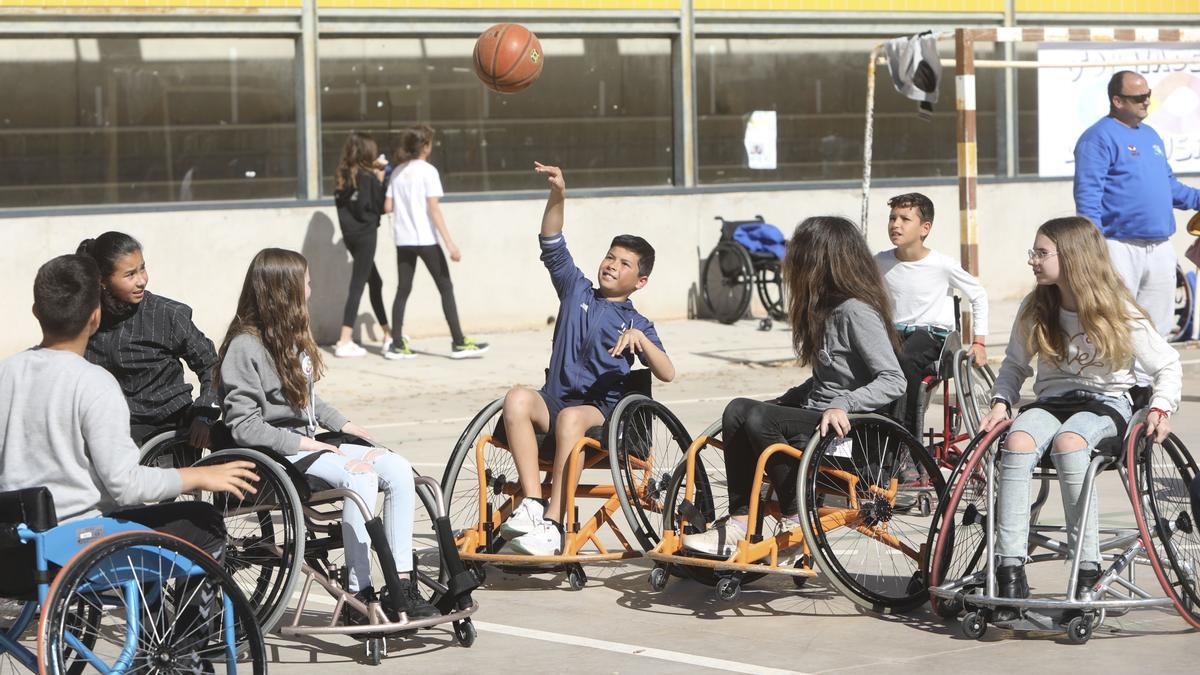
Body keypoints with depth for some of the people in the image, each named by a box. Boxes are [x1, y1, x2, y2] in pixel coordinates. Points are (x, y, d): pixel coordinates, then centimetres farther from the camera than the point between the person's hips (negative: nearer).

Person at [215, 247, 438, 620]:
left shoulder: (291, 337, 15)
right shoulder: (245, 347, -13)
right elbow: (244, 426, -17)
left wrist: (343, 425, 9)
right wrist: (303, 443, -18)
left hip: (306, 443, 9)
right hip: (273, 455, -9)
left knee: (398, 469, -11)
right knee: (359, 478, -32)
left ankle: (401, 585, -14)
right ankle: (359, 594, -26)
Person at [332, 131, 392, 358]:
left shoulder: (342, 176, 6)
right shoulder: (369, 177, -13)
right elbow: (380, 206, -12)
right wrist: (381, 182, 0)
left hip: (350, 234, 7)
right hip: (365, 234, -7)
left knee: (375, 282, 18)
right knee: (357, 285, -6)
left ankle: (388, 336, 26)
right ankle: (345, 342, -9)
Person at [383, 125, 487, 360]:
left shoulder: (397, 172, 8)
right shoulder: (427, 171, -8)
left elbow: (388, 207, 6)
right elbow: (434, 209, -13)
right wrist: (449, 243, -14)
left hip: (403, 240, 6)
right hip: (426, 239, -6)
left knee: (403, 290, 8)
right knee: (446, 288, 1)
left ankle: (397, 344, 3)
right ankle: (459, 343, 2)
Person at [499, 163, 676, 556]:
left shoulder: (637, 324, 10)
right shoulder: (577, 291, 19)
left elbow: (667, 373, -3)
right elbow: (552, 246, 9)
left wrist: (639, 339, -19)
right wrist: (557, 196, -6)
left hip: (602, 409, -3)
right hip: (554, 398, 3)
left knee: (571, 418, -39)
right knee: (518, 398, -32)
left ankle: (552, 525, -41)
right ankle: (531, 502, -40)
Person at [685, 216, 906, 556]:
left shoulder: (856, 311, -14)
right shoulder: (828, 307, 17)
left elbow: (893, 381, -21)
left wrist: (843, 405, -31)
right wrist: (784, 400, 10)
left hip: (846, 427, -10)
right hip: (814, 412, 10)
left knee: (758, 419, -26)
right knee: (737, 411, -9)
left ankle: (797, 521, -14)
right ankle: (739, 524, -15)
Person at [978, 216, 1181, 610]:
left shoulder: (1120, 313, -5)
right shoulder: (1034, 310, 5)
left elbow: (1168, 366, 2)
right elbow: (1014, 366, 17)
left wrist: (1160, 408, -15)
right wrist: (1001, 402, -2)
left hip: (1105, 403, -3)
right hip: (1050, 401, 3)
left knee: (1068, 441, -39)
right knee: (1018, 440, -33)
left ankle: (1088, 570, -34)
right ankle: (1010, 570, -38)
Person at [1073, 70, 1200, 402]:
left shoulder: (1151, 136, 19)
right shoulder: (1099, 138, -7)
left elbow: (1170, 186, 28)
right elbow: (1088, 195, -14)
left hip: (1160, 247, 8)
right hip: (1121, 246, -8)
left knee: (1158, 324, 9)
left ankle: (1142, 384, 17)